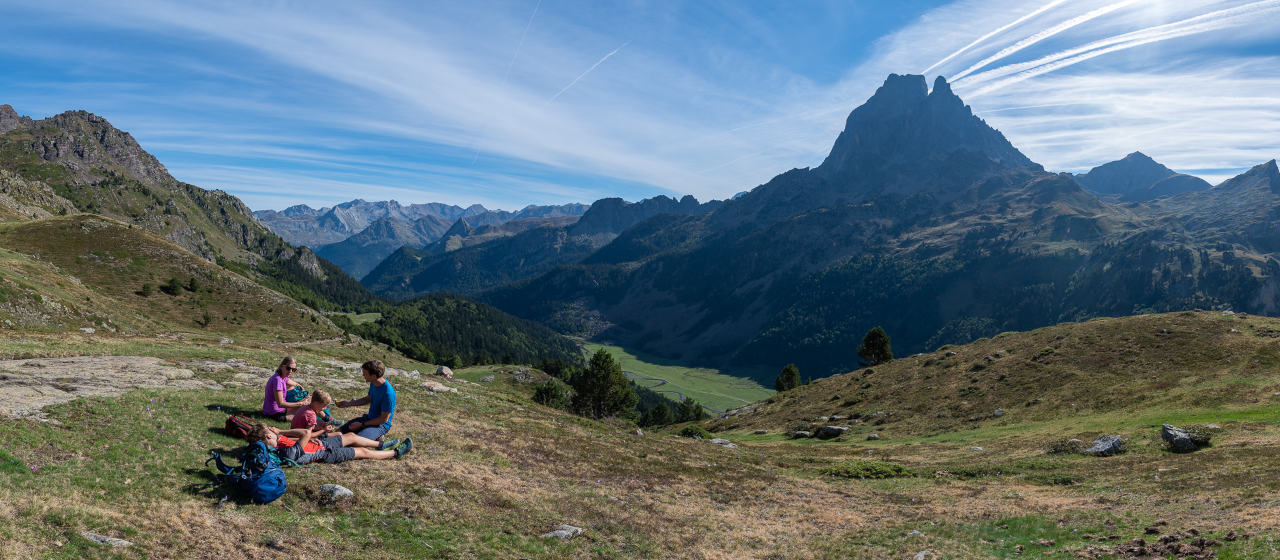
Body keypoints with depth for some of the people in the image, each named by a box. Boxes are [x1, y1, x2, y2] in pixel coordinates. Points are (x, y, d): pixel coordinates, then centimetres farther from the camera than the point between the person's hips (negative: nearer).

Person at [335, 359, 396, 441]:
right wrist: (348, 403, 8)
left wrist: (362, 425, -18)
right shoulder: (373, 384, -3)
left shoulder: (388, 393, -30)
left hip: (381, 424, -9)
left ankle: (377, 437, 0)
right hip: (369, 418, 9)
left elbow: (384, 419, -23)